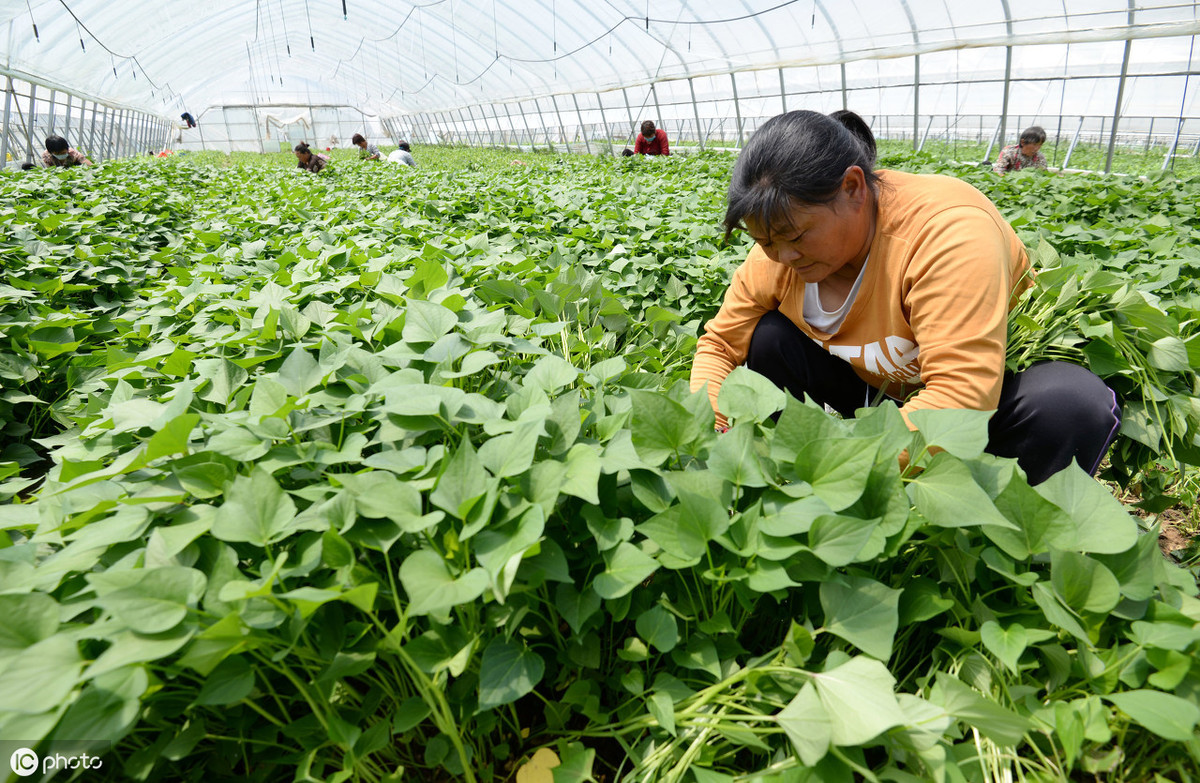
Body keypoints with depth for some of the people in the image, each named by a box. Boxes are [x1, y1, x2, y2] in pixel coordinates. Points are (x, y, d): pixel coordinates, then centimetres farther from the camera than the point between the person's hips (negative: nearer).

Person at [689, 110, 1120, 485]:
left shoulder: (948, 230, -33)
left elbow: (964, 399, -40)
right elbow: (720, 344, -7)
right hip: (883, 391, 5)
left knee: (1072, 405, -35)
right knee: (770, 339, -16)